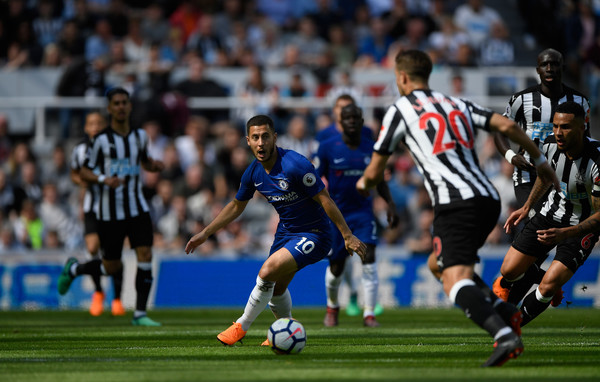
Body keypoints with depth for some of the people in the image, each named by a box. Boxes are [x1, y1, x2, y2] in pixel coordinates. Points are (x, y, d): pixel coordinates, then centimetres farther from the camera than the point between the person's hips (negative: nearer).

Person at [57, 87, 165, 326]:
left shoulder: (140, 136, 5)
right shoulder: (102, 140, -9)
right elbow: (84, 172, -4)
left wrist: (155, 165, 0)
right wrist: (104, 179, -23)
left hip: (137, 208, 4)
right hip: (110, 213, -3)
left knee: (145, 257, -11)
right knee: (113, 268, 5)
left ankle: (140, 314, -2)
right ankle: (73, 269, 35)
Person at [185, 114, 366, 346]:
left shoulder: (295, 165, -27)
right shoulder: (253, 172, -4)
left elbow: (325, 200, -23)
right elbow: (236, 206, 14)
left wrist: (347, 236, -22)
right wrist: (205, 233, 15)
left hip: (313, 235, -8)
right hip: (285, 232, 8)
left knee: (267, 272, -23)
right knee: (275, 288, 18)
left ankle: (241, 326, -6)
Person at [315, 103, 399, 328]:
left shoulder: (370, 148, 2)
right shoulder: (328, 148, -5)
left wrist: (390, 204, 5)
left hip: (363, 211, 1)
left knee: (368, 259, -17)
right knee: (336, 267, 5)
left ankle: (369, 313, -14)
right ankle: (332, 307, 33)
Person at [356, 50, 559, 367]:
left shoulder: (399, 110, 8)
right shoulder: (457, 104, 23)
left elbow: (374, 171, 14)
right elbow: (507, 126, 12)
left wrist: (364, 183, 38)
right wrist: (539, 159, 25)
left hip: (455, 203, -7)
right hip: (488, 199, 7)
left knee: (454, 281, -16)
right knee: (441, 265, 24)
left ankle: (504, 335, -41)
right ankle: (506, 312, 4)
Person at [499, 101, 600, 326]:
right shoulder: (550, 145, -13)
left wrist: (565, 233, -35)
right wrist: (527, 207, 11)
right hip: (551, 213, 6)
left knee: (548, 286, -19)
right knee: (508, 271, 1)